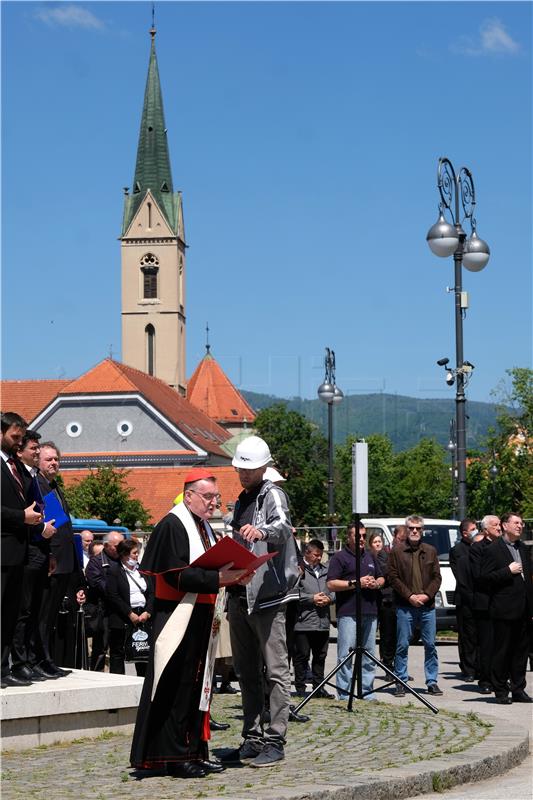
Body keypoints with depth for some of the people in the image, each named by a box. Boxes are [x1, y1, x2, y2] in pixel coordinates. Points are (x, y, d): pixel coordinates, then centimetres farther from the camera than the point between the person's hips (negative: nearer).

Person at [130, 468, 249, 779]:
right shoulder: (172, 526, -12)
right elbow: (176, 575, -21)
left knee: (196, 686, 11)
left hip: (200, 619, 9)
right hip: (177, 619, -9)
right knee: (176, 688, -6)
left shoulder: (204, 527, 16)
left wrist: (233, 576, 2)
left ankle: (195, 751, 16)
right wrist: (218, 578, -26)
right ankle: (173, 756, -2)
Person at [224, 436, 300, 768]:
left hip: (269, 595, -9)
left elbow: (283, 525, -29)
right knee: (246, 672, 11)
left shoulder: (272, 494, -6)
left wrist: (262, 531, -51)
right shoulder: (242, 501, 21)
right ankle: (253, 738, 17)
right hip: (240, 597, 9)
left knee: (276, 671, -6)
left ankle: (275, 740, -5)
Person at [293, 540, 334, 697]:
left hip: (323, 622, 6)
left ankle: (319, 687, 19)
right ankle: (300, 688, 7)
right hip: (303, 622, -6)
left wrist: (329, 598, -1)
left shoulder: (325, 571, 17)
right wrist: (312, 598, -13)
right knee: (302, 656, 0)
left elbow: (334, 590, 20)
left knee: (320, 656, 11)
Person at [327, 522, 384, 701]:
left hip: (370, 612, 6)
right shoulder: (339, 557, -1)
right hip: (348, 613, -6)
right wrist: (356, 583, -14)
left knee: (369, 656, 8)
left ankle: (368, 693, 14)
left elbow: (381, 578, 28)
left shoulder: (370, 557, 21)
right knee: (345, 655, -7)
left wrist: (376, 583, 4)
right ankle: (344, 694, -3)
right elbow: (331, 584, -10)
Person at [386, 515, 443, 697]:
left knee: (430, 645, 3)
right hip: (405, 606, -2)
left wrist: (427, 595, -7)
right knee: (402, 645, -1)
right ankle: (401, 682, 6)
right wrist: (409, 596, -11)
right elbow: (392, 577, -2)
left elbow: (437, 577, 9)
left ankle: (432, 681, 10)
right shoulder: (397, 552, 3)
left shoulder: (431, 551, 12)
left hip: (427, 605, 3)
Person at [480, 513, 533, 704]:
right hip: (504, 609, -6)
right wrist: (508, 571, -17)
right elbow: (485, 576, -11)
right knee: (502, 651, 0)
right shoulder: (493, 550, -5)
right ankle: (500, 690, 7)